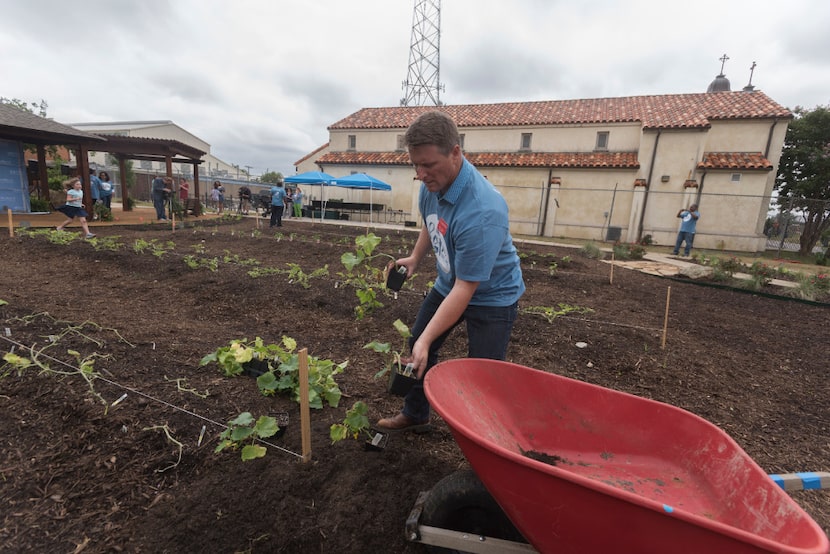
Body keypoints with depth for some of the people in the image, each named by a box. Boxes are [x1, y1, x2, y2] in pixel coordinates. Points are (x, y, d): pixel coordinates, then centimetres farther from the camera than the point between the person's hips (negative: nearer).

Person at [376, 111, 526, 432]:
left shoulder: (482, 211, -38)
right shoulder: (432, 183, -13)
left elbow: (466, 289, -34)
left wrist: (426, 340, -34)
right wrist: (415, 258, 4)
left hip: (491, 295, -8)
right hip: (449, 283, 8)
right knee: (418, 345, 14)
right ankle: (415, 414, 35)